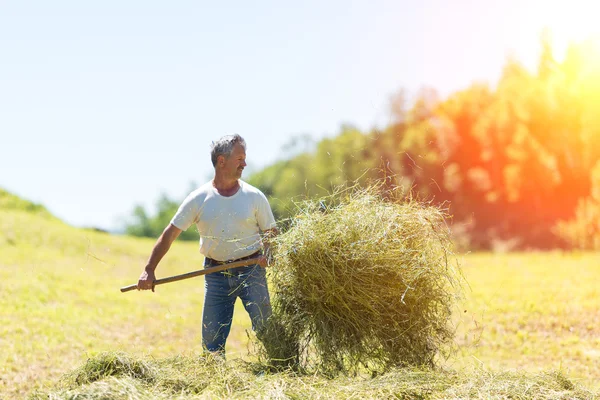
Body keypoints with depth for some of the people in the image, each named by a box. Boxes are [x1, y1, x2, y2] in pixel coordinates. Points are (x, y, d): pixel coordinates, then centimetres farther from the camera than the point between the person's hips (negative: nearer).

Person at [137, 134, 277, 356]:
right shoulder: (198, 199, -2)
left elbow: (271, 232, 8)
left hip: (251, 270, 0)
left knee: (265, 326, -7)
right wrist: (149, 270, -6)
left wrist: (266, 253, -15)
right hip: (216, 275, 1)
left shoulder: (254, 196, 0)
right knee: (211, 337, 2)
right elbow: (170, 234, 0)